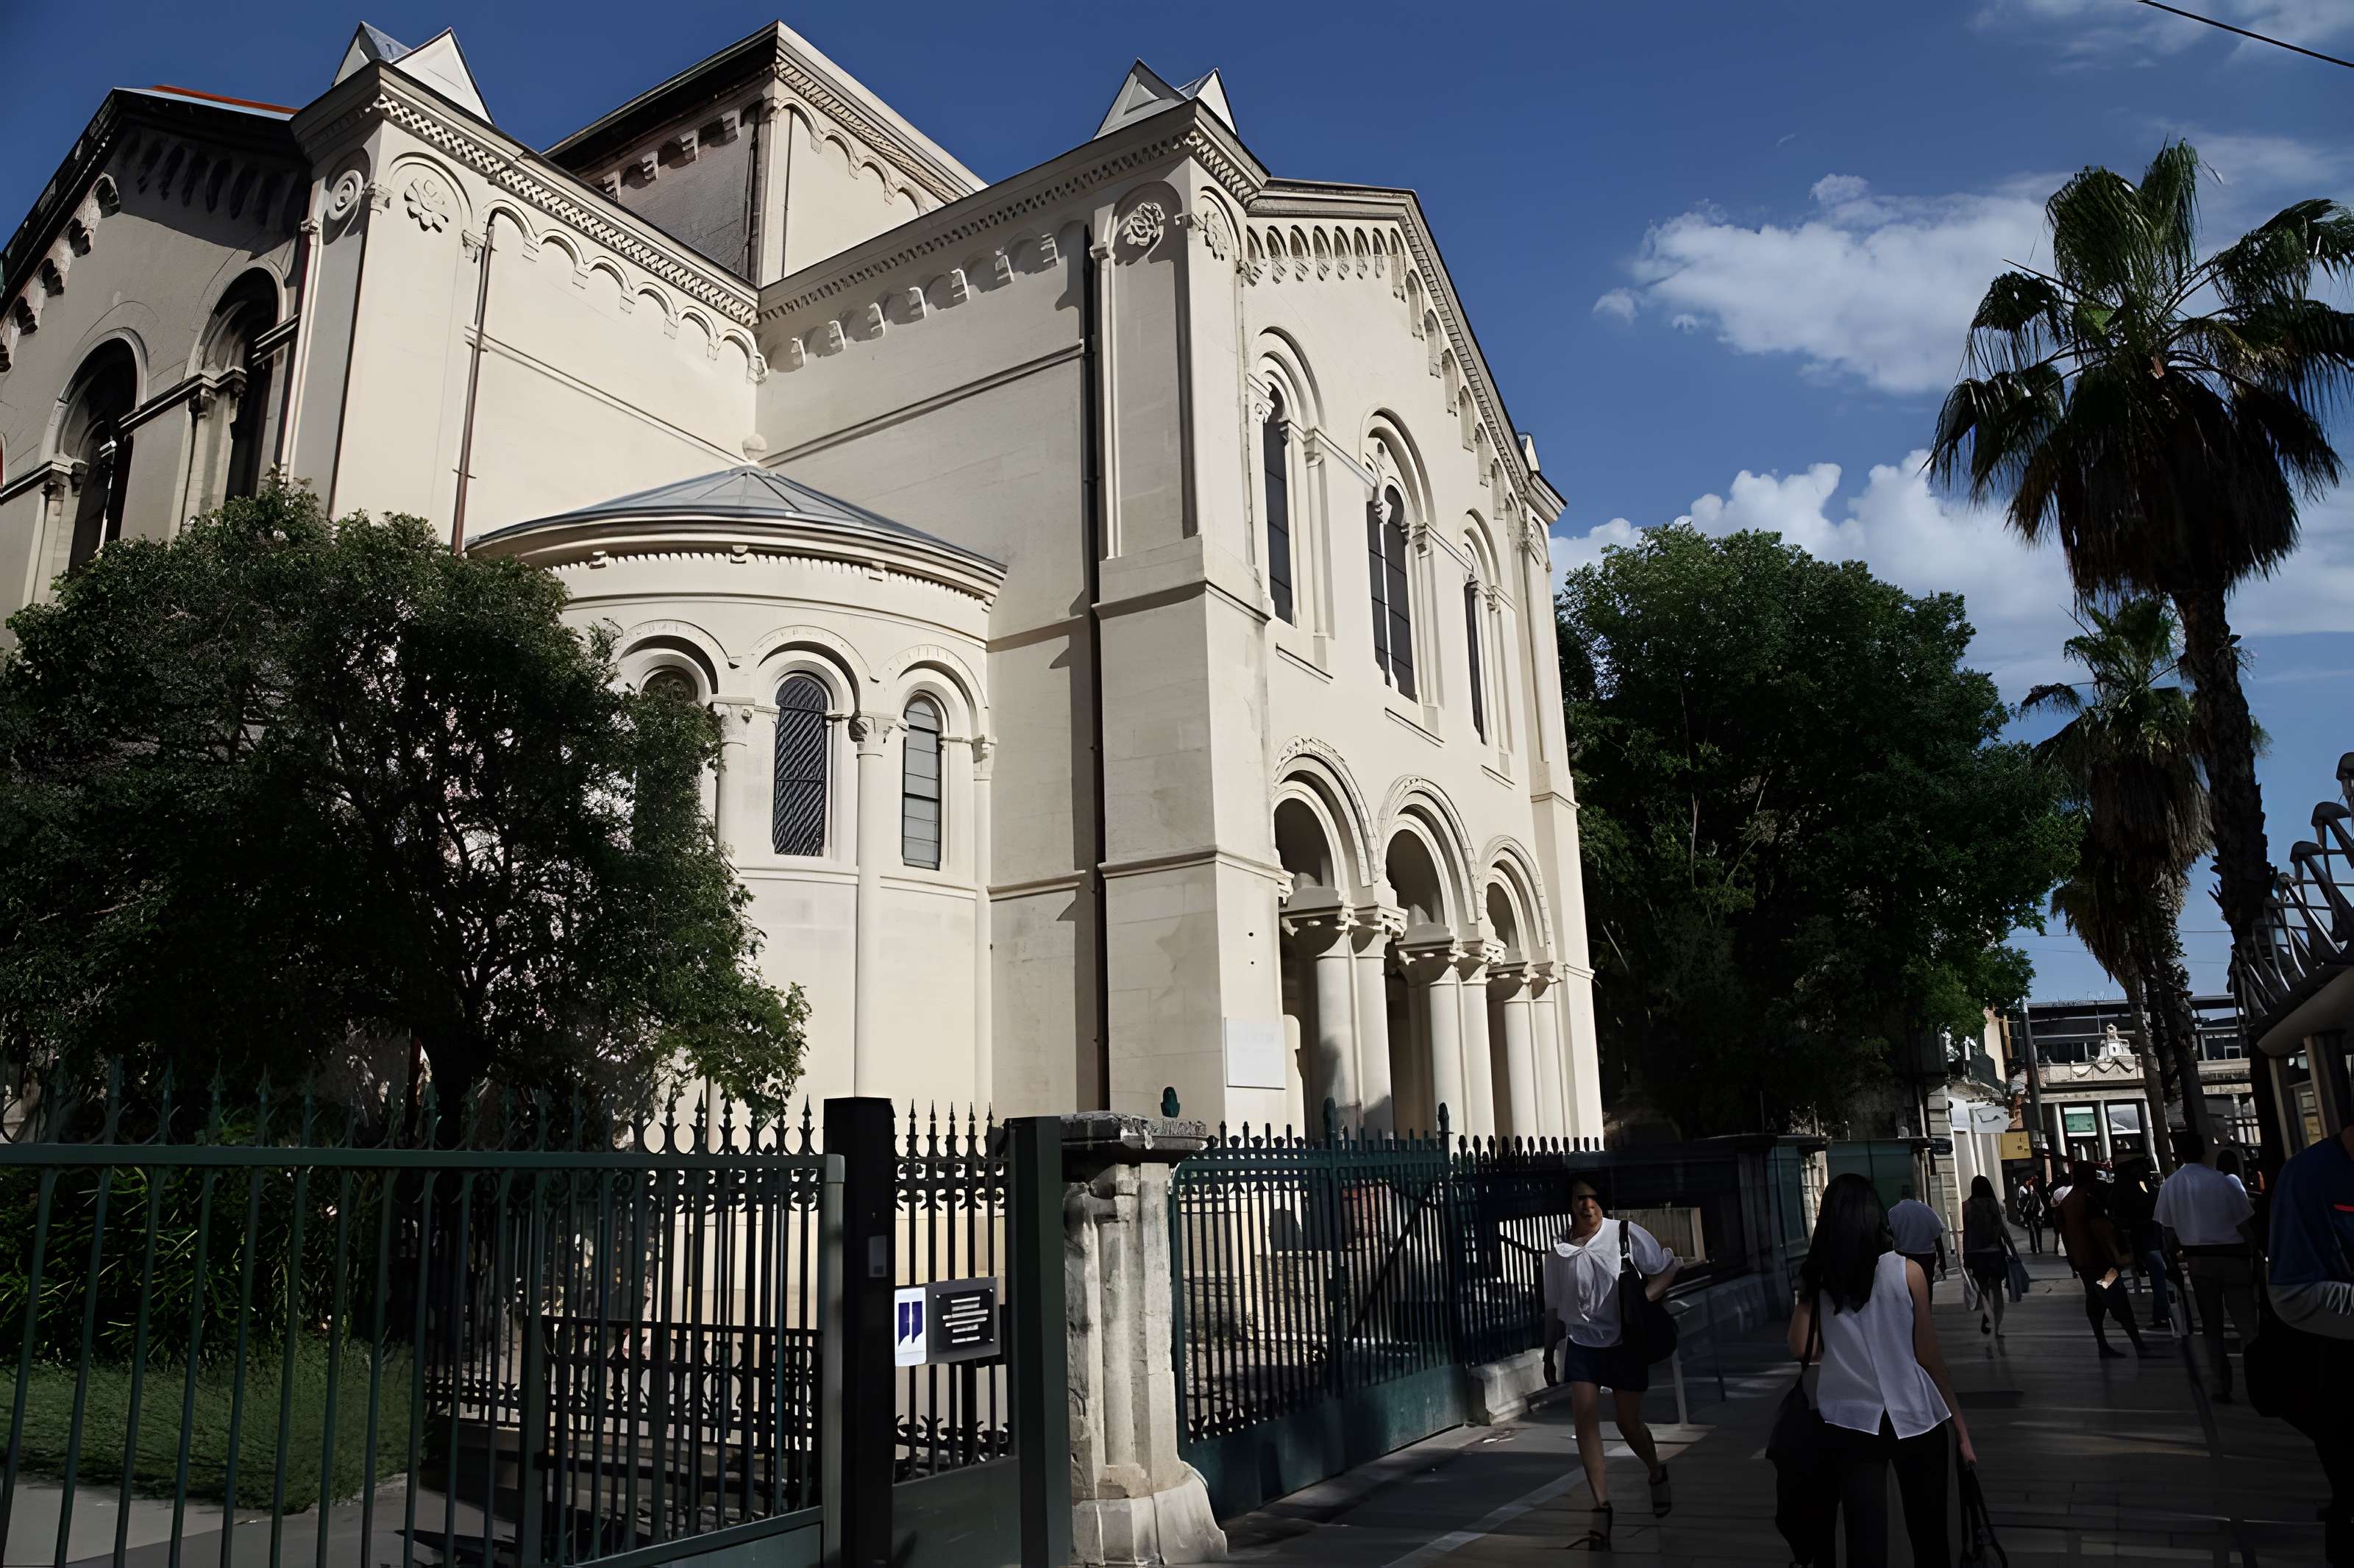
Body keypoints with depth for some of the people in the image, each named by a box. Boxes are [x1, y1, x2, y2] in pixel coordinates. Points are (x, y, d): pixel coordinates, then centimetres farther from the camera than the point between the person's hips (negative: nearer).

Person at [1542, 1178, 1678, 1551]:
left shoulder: (1626, 1234, -14)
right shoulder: (1558, 1251, -5)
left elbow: (1668, 1268, -3)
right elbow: (1554, 1307, 7)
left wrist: (1643, 1299, -19)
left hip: (1625, 1342, -2)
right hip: (1581, 1342, 2)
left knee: (1628, 1423, 7)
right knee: (1584, 1416, -10)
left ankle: (1657, 1474, 42)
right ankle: (1602, 1517, -5)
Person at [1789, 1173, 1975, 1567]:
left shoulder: (1815, 1277, -2)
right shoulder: (1906, 1271, -7)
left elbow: (1800, 1349, -3)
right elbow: (1928, 1357, -4)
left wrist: (1803, 1297, 5)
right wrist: (1960, 1423, 6)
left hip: (1850, 1421, 1)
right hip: (1912, 1417, -1)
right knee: (1929, 1534, 14)